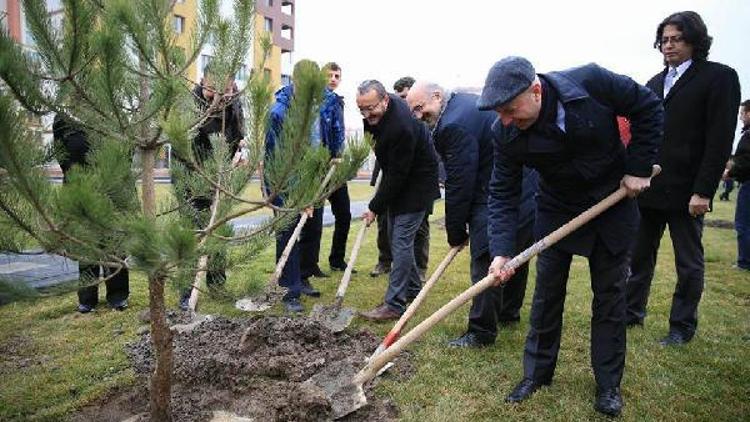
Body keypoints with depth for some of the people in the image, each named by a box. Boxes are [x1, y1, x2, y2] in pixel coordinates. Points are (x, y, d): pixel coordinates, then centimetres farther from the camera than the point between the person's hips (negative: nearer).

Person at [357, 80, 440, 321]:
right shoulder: (378, 112, -4)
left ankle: (395, 304, -6)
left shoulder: (401, 127, -33)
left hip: (416, 183, -10)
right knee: (396, 236, 15)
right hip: (398, 180, 10)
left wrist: (375, 207, -19)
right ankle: (413, 287, 29)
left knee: (401, 240, -11)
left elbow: (397, 175, -27)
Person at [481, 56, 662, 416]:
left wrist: (639, 168, -14)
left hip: (614, 204, 0)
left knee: (610, 293, 6)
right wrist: (501, 251, -27)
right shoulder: (508, 135, -21)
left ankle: (609, 384, 20)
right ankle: (537, 373, 21)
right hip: (558, 210, 1)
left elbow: (648, 108, -10)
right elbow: (503, 195, -17)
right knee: (547, 292, 4)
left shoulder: (590, 81, -25)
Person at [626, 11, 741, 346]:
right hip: (648, 189, 5)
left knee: (689, 262, 7)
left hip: (686, 191, -5)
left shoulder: (719, 77, -3)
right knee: (639, 254, 11)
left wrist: (703, 191, -16)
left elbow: (720, 139, -10)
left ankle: (682, 326, 20)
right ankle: (632, 312, 24)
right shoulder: (654, 83, 14)